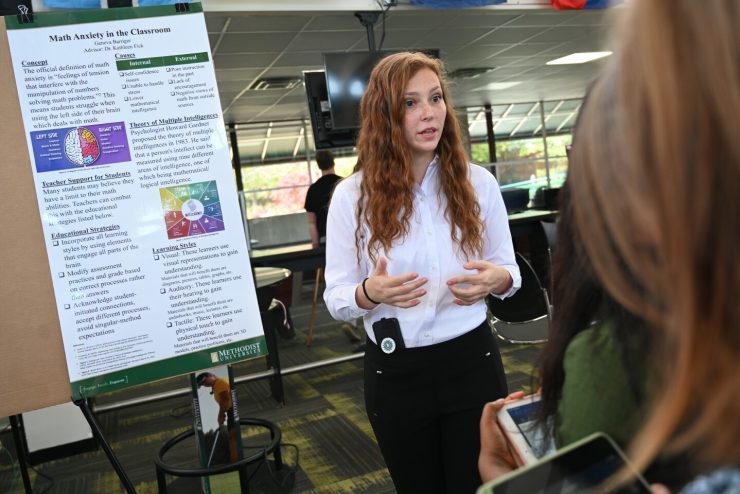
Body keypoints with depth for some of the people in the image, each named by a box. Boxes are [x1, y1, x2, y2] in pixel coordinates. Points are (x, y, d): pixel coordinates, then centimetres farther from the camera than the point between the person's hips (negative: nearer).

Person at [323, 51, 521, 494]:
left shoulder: (478, 182, -4)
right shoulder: (352, 195, -8)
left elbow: (509, 270, 6)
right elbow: (336, 298, -5)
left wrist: (496, 279, -17)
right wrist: (372, 292, -26)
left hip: (472, 361, 1)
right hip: (396, 373, 0)